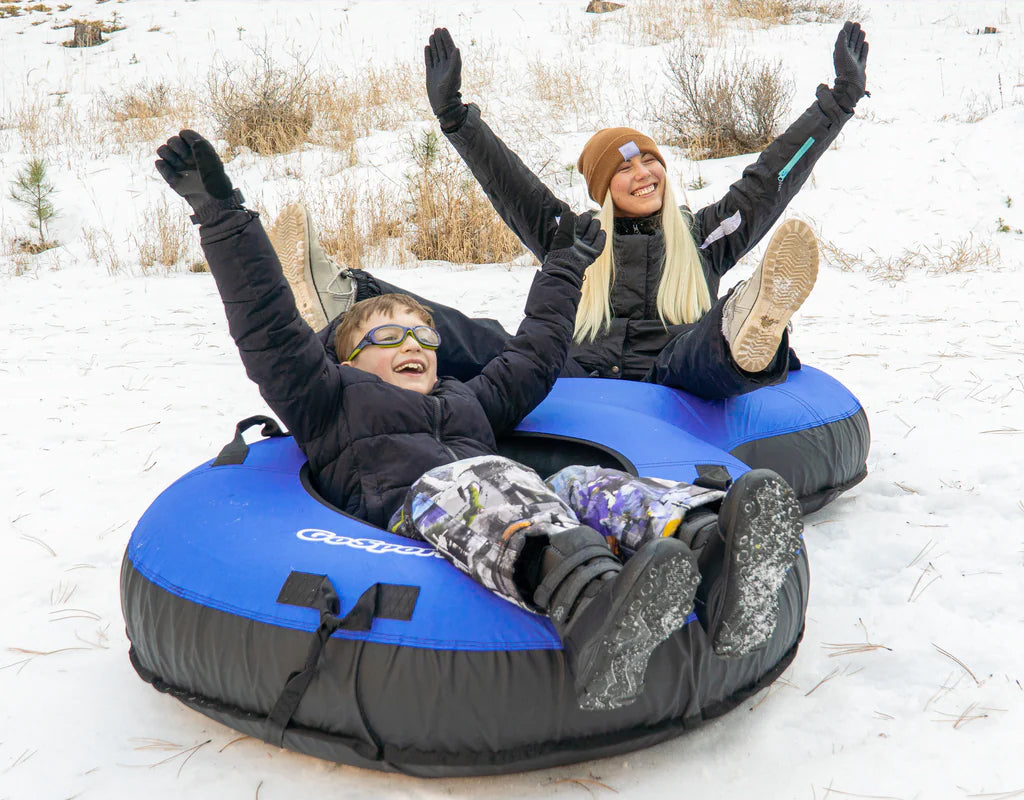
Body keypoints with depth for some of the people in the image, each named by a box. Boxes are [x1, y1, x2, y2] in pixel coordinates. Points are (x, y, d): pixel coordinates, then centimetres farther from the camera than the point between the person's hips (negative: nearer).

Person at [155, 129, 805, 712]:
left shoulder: (469, 401, 42)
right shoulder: (335, 401, 27)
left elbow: (532, 357, 52)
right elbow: (270, 331, 17)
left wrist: (563, 269, 63)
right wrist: (223, 216, 13)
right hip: (406, 515, -5)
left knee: (587, 485, -24)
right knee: (472, 482, -37)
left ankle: (710, 542, -56)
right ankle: (588, 596, -69)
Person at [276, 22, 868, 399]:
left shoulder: (703, 236, 25)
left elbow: (770, 178, 25)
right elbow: (509, 182, 19)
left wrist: (839, 103, 24)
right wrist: (455, 116, 12)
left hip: (673, 390, 0)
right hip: (583, 383, 1)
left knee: (699, 345, -35)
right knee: (494, 345, -25)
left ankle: (748, 338, -72)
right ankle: (348, 307, -45)